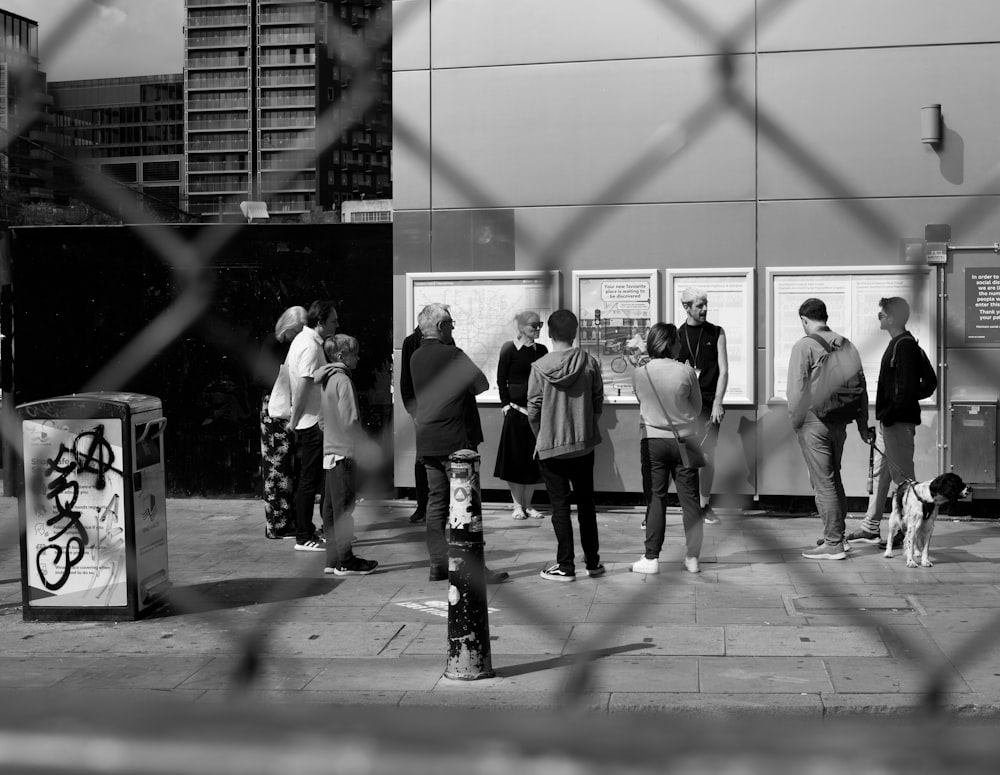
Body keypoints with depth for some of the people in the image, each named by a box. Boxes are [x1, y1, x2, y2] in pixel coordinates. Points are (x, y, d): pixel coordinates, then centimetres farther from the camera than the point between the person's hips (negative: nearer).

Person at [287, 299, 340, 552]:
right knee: (309, 480, -3)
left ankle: (305, 530, 24)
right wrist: (295, 420, -18)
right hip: (311, 422, -10)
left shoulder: (302, 339, 12)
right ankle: (303, 538, 3)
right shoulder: (311, 346, -19)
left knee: (308, 478, 16)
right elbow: (303, 386, -24)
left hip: (305, 421, 10)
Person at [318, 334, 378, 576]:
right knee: (343, 508, -4)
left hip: (330, 451, 9)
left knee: (331, 508, 11)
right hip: (344, 452, -9)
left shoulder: (327, 380, 13)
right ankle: (345, 562, 1)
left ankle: (333, 560, 17)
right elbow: (350, 422, -18)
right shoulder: (343, 381, -14)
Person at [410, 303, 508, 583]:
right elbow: (481, 384, -11)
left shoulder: (416, 357, 10)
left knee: (436, 502, 10)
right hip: (455, 440, -7)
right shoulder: (451, 354, -14)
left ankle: (438, 565, 13)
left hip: (426, 441, 8)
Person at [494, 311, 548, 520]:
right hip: (516, 410, -4)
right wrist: (506, 405, -8)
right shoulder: (510, 349, -5)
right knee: (515, 457, 1)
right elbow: (501, 379, -2)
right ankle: (517, 505, 11)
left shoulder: (541, 350, 7)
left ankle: (528, 504, 16)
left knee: (534, 459, 6)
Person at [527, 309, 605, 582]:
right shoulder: (589, 362, -7)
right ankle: (593, 561, 23)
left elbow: (533, 410, -8)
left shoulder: (539, 367, -12)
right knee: (586, 503, 16)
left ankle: (565, 566, 9)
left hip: (550, 447, -2)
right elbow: (598, 403, 0)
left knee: (560, 506, 6)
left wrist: (540, 437, 9)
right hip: (584, 444, 2)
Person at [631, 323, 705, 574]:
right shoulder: (686, 371, -10)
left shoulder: (640, 373, -6)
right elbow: (697, 408, 1)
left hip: (652, 440, 1)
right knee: (689, 498, 8)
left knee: (656, 498, 7)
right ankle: (692, 557, 13)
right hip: (684, 439, -1)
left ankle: (651, 558, 6)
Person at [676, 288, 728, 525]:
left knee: (708, 454, 2)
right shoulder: (676, 335, 6)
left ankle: (705, 504, 13)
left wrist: (717, 402, -6)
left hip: (709, 403, 0)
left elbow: (723, 371, 2)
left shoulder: (716, 333, 6)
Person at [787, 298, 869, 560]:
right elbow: (860, 384, 10)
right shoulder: (846, 345, 8)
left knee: (823, 483, -2)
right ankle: (837, 535, 25)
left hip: (814, 423, -6)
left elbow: (796, 389, -14)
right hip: (839, 422, 6)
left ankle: (833, 544, 1)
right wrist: (862, 423, 15)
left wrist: (795, 421, -3)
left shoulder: (804, 346, -9)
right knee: (834, 479, 19)